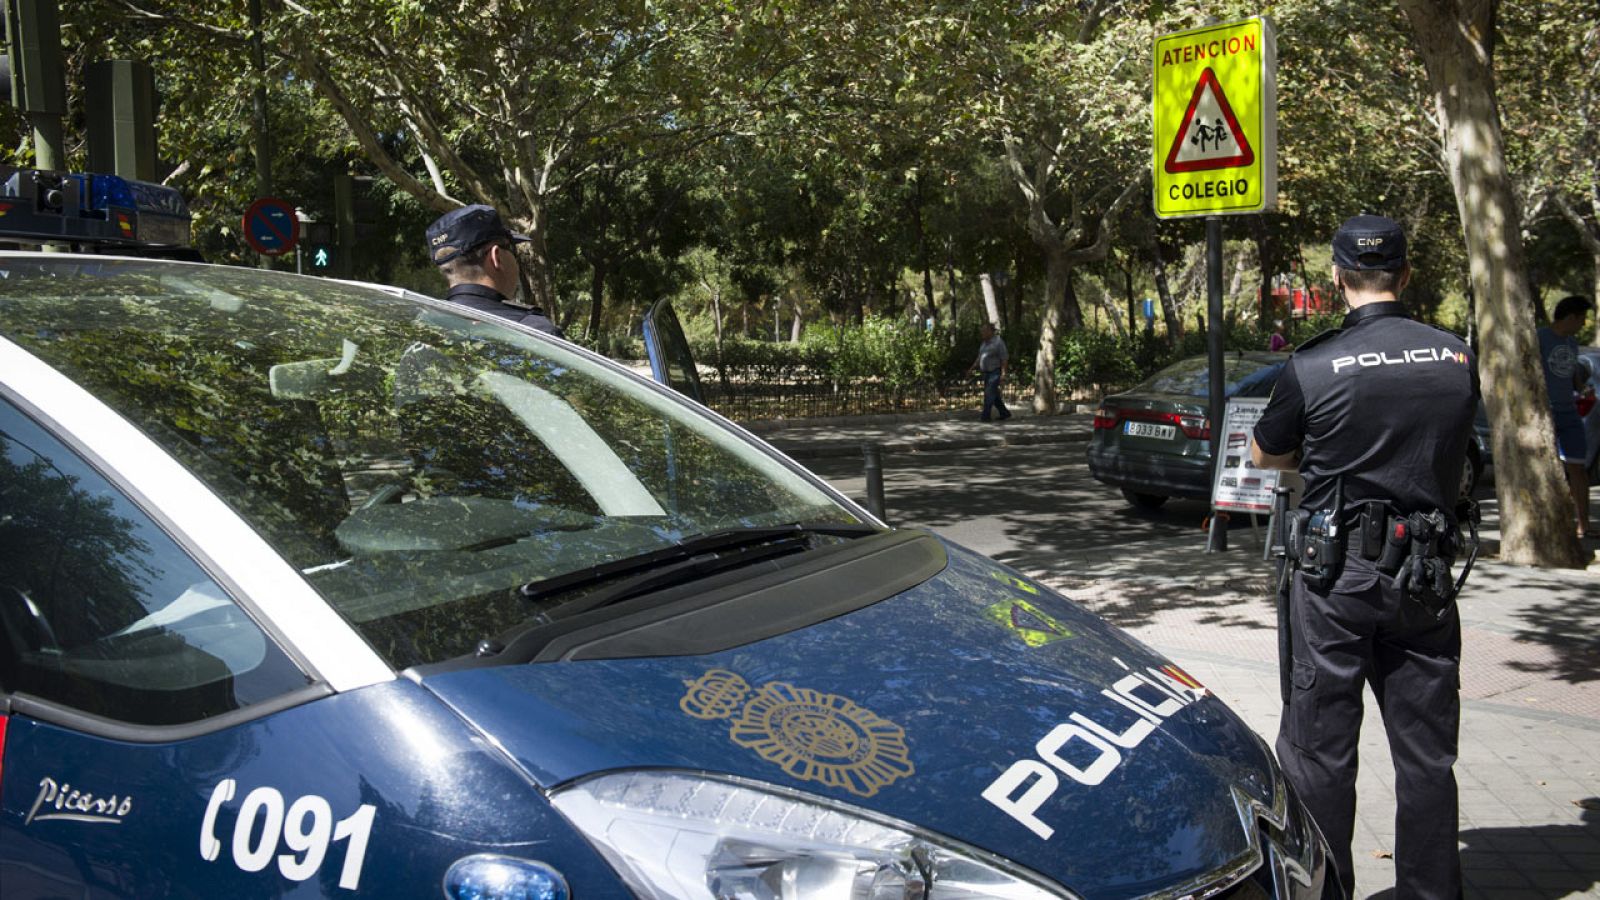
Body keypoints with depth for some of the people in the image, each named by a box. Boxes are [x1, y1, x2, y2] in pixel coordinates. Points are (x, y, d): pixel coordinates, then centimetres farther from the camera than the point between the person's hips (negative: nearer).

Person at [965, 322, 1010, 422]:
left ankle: (985, 416, -13)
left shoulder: (998, 342, -14)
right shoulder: (984, 343, 11)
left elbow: (1003, 359, -16)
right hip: (987, 373, 8)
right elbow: (979, 358, 15)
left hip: (996, 372, -8)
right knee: (994, 395, 10)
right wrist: (971, 369, 7)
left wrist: (1003, 373, -22)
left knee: (989, 393, -13)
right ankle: (1005, 413, 20)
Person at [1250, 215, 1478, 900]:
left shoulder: (1312, 367, -12)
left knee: (1320, 747, 7)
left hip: (1335, 575, -4)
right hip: (1425, 581, 4)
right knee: (1425, 752, 14)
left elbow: (1263, 455, 3)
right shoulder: (1458, 358, 0)